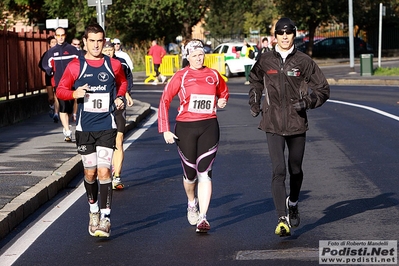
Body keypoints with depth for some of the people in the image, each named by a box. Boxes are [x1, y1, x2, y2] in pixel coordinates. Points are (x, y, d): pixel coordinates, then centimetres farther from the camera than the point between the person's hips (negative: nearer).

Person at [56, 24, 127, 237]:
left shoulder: (114, 65, 3)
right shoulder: (75, 66, 0)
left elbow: (122, 83, 23)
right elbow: (60, 90, 4)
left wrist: (119, 97, 4)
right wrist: (75, 93, -17)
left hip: (107, 126, -1)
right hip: (84, 127, 1)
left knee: (104, 172, -12)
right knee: (90, 173, 7)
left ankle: (105, 218, -10)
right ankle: (93, 210, 30)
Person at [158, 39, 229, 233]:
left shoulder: (213, 75, 7)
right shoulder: (181, 76, -1)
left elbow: (223, 91, 28)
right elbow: (165, 100, -3)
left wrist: (222, 101, 3)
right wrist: (165, 129, -10)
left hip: (209, 126, 1)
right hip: (185, 128, -1)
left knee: (204, 172, -9)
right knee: (190, 172, 9)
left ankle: (202, 217, -10)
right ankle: (192, 203, 40)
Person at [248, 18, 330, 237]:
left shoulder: (304, 62, -2)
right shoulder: (265, 61, 3)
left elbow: (323, 89, 3)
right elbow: (255, 82, 24)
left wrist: (308, 102, -14)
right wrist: (255, 103, 12)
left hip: (297, 123, 1)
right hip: (273, 124, -1)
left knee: (296, 170, 15)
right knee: (278, 171, -14)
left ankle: (293, 203, 44)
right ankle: (282, 219, -19)